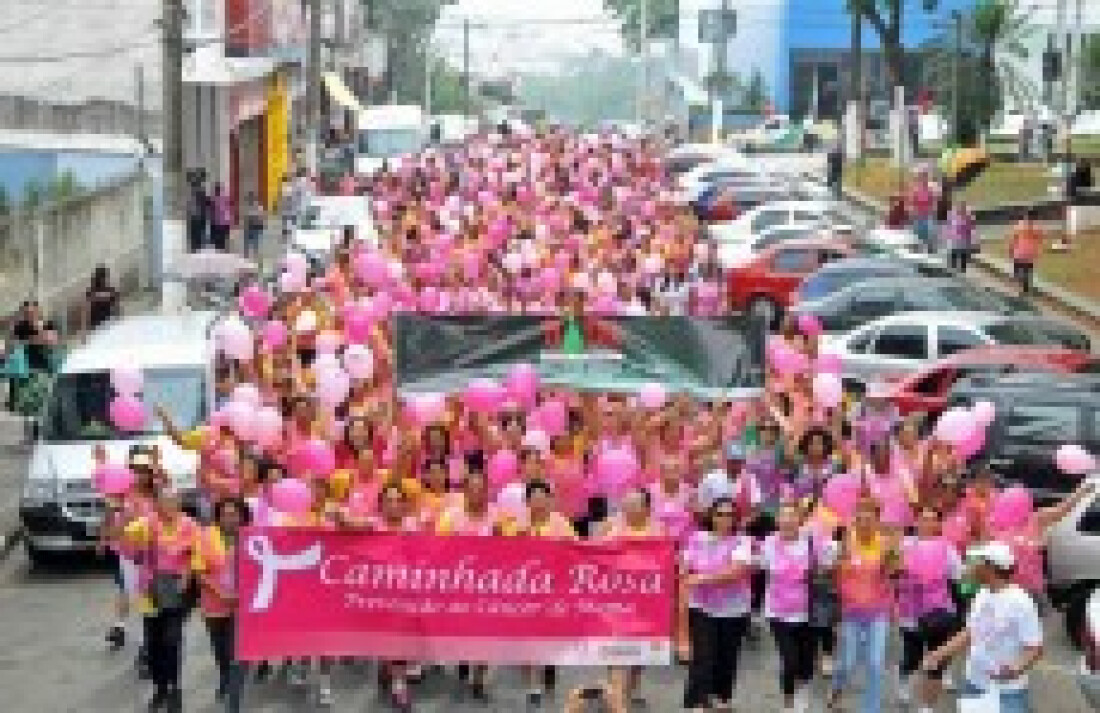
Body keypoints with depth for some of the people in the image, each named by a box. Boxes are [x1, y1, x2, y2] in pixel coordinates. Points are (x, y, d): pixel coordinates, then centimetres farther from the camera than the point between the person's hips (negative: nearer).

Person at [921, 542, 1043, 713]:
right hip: (974, 686, 8)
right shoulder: (982, 596, 5)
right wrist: (938, 655, 14)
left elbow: (1035, 649, -19)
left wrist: (1017, 669, -38)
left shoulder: (1020, 602, -19)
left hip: (1007, 692, -8)